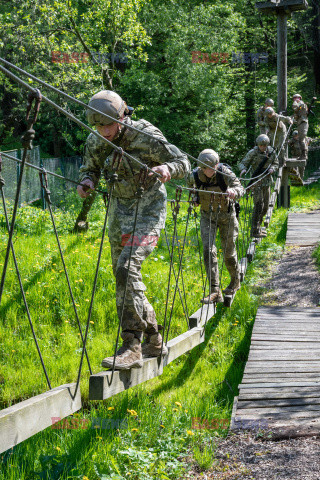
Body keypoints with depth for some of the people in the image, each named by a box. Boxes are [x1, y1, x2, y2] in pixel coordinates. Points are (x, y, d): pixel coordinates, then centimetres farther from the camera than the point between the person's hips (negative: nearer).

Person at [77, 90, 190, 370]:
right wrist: (87, 182, -9)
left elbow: (184, 162, -9)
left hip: (148, 210, -7)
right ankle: (154, 341, 25)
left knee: (127, 269, -24)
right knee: (123, 275, 10)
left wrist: (167, 168, -33)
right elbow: (90, 168, 15)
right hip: (119, 212, 7)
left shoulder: (146, 137, -18)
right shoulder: (95, 142, -2)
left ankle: (132, 348, -25)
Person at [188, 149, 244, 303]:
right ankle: (214, 291, -16)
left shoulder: (225, 173, -24)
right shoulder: (195, 176, -15)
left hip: (226, 215, -2)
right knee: (208, 250, -15)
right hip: (207, 216, 2)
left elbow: (239, 188, -39)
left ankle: (235, 281, 37)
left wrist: (234, 191, -60)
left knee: (229, 251, 7)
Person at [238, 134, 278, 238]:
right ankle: (255, 231, -14)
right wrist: (243, 169, -33)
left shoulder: (271, 151, 3)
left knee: (265, 206, 12)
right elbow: (242, 163, -10)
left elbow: (276, 163, 12)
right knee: (259, 205, -14)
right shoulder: (253, 153, -11)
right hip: (257, 182, -6)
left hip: (267, 182, 6)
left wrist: (272, 168, -11)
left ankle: (257, 227, 27)